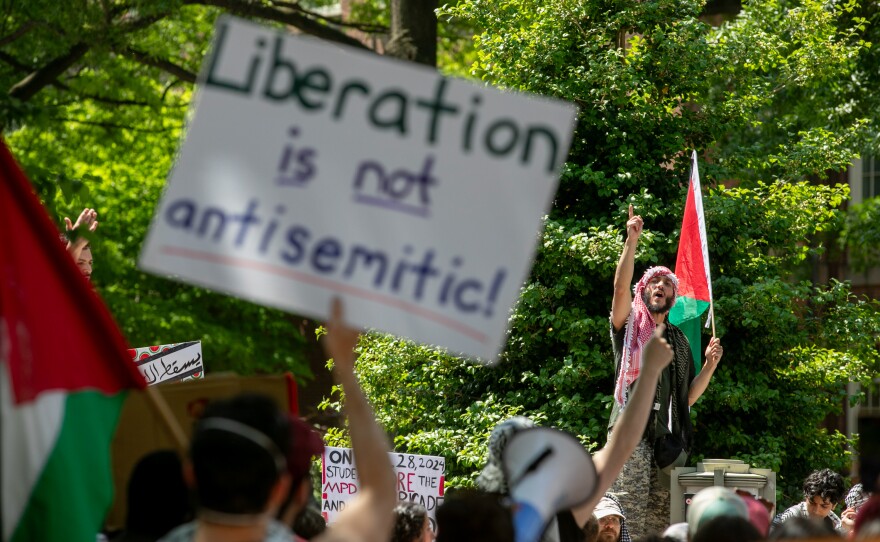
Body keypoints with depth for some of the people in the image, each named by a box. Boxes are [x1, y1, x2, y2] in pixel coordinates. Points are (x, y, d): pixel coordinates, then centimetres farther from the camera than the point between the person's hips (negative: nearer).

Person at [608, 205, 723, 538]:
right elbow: (621, 287, -9)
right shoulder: (629, 326, 11)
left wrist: (710, 364, 5)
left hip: (669, 437, 5)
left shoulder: (679, 341, 24)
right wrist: (632, 241, -15)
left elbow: (688, 397, 20)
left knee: (663, 523, -1)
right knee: (628, 517, -15)